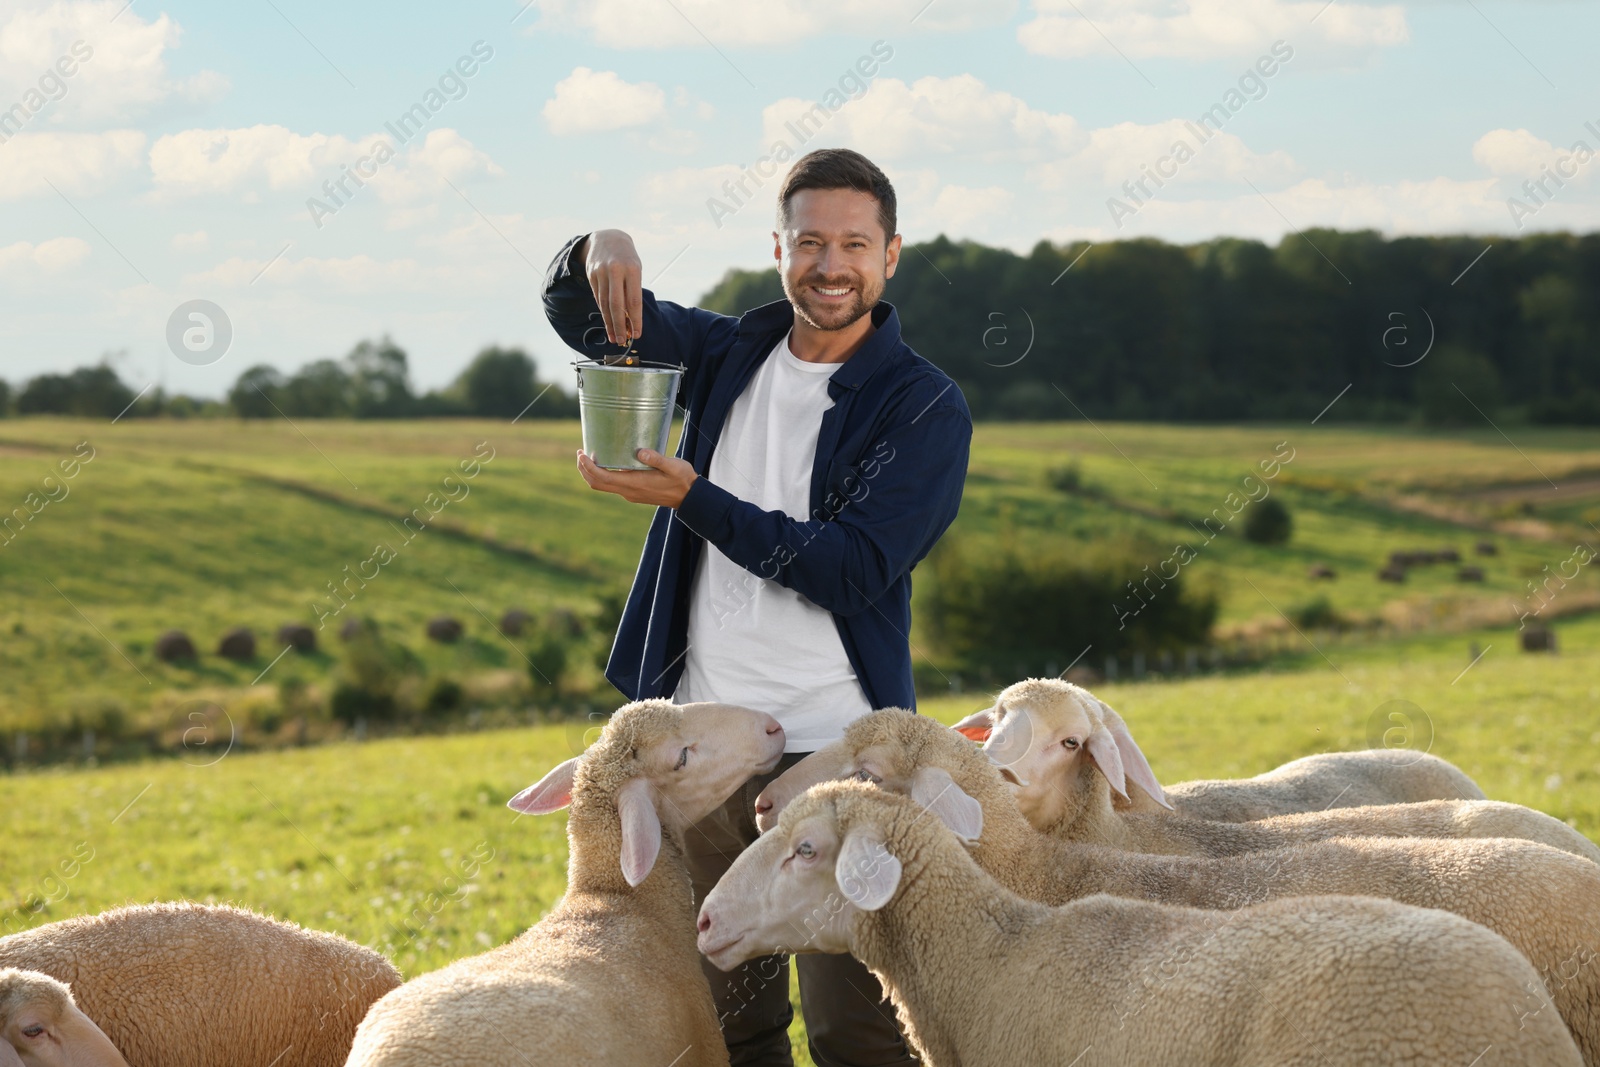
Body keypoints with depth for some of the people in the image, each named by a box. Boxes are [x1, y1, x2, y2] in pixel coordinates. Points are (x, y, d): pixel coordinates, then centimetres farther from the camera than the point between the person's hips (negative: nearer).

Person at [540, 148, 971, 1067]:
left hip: (838, 750, -5)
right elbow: (580, 318, 15)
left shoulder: (925, 407, -6)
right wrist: (598, 254, -9)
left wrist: (694, 500, -22)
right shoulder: (732, 355, 10)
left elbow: (852, 568, -16)